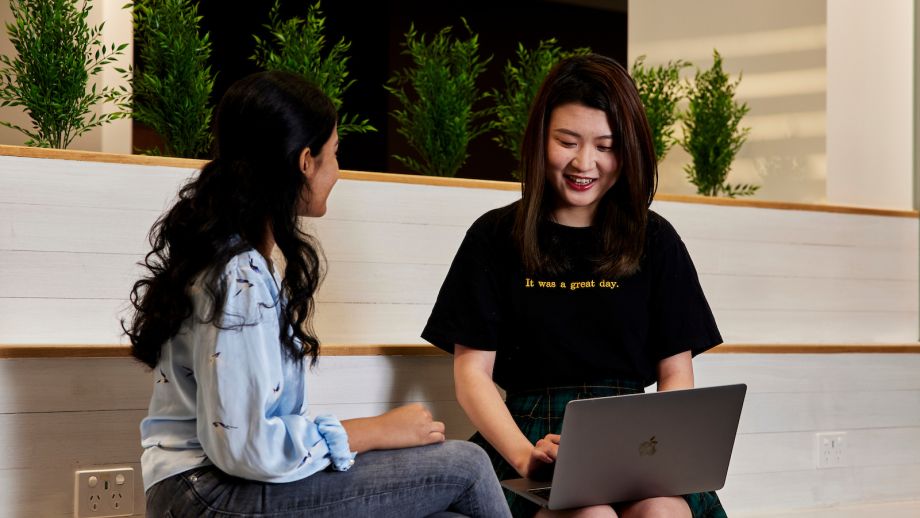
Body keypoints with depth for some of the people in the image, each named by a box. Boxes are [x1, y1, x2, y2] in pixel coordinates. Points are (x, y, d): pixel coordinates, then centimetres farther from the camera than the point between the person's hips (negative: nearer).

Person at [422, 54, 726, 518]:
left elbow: (676, 372, 11)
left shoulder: (655, 241, 12)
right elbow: (472, 371, 3)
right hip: (534, 434, -2)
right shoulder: (495, 238, 8)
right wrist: (524, 454, -15)